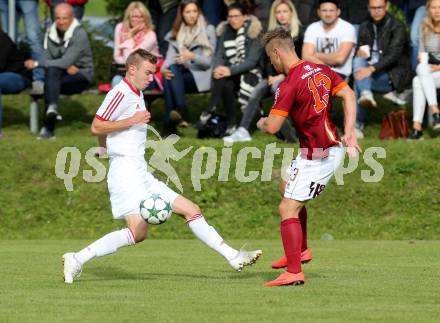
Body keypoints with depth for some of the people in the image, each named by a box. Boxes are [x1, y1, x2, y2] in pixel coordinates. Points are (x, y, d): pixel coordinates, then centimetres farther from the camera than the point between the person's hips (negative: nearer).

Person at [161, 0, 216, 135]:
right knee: (172, 70, -33)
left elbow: (208, 61, -1)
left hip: (200, 76, -3)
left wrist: (192, 57, -22)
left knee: (171, 80, -32)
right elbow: (170, 57, 6)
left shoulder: (208, 31, 7)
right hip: (180, 73, 4)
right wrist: (164, 68, -18)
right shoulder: (176, 33, 19)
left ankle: (170, 123, -44)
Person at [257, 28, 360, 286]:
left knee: (288, 208, -9)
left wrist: (261, 123, 3)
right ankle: (299, 251, 32)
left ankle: (294, 272, -14)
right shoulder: (321, 70, 7)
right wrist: (349, 132, -2)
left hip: (317, 156, -10)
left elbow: (272, 127, -20)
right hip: (333, 147, 10)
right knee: (287, 187, 26)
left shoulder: (290, 84, -18)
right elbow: (349, 95, 3)